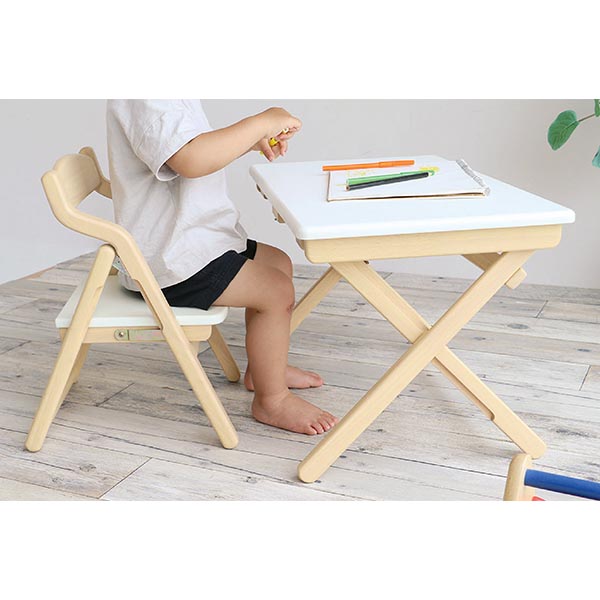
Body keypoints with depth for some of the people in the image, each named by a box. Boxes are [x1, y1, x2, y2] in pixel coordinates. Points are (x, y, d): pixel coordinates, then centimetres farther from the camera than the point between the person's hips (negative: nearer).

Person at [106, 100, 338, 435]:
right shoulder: (146, 101, -24)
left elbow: (202, 145, 27)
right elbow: (191, 160, -39)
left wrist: (250, 141, 11)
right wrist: (261, 123, -30)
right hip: (169, 262, -11)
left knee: (278, 262, 20)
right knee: (277, 291, -15)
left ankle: (264, 368, 34)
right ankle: (271, 401, 2)